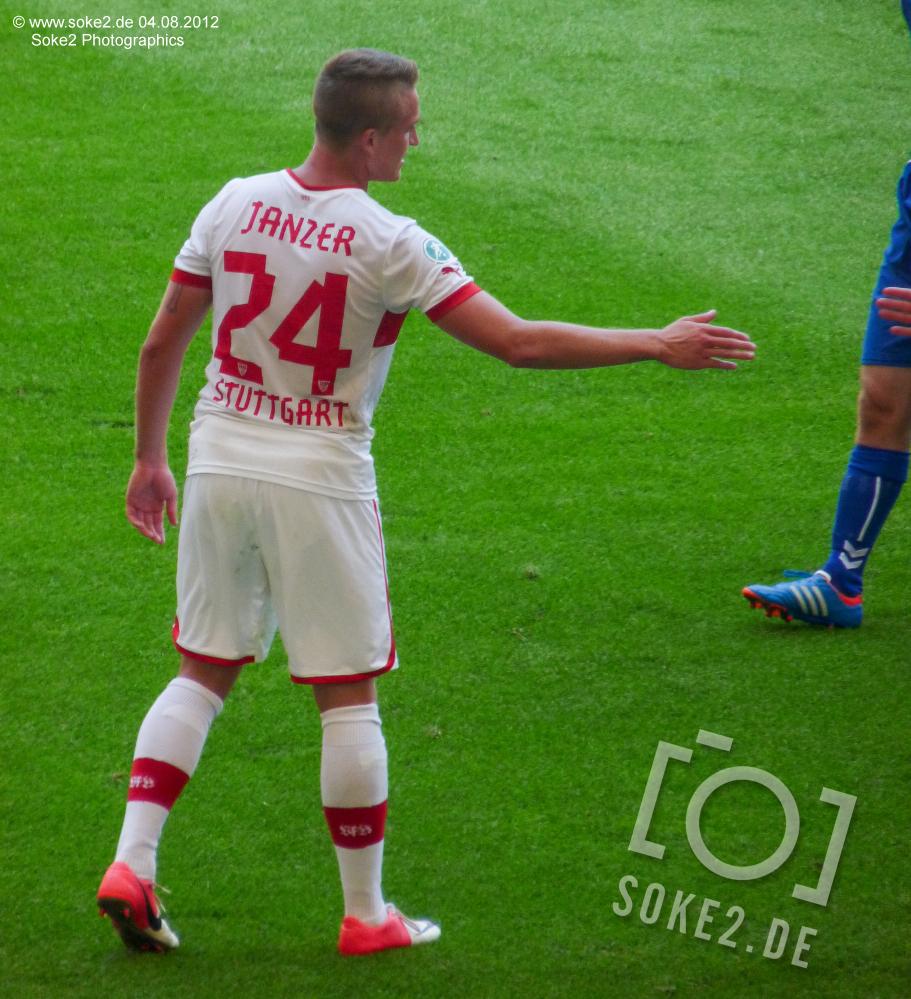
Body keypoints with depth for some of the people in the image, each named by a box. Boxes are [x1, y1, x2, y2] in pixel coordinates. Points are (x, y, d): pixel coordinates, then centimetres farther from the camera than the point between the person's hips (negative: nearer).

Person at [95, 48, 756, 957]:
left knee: (201, 675, 16)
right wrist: (659, 346, -7)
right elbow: (517, 343, -15)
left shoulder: (234, 204, 0)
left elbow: (161, 344, 6)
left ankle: (132, 865, 4)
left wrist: (150, 458, 19)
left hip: (218, 463, 5)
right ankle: (365, 915, 15)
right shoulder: (389, 245, -14)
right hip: (319, 480, -4)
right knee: (348, 700, 7)